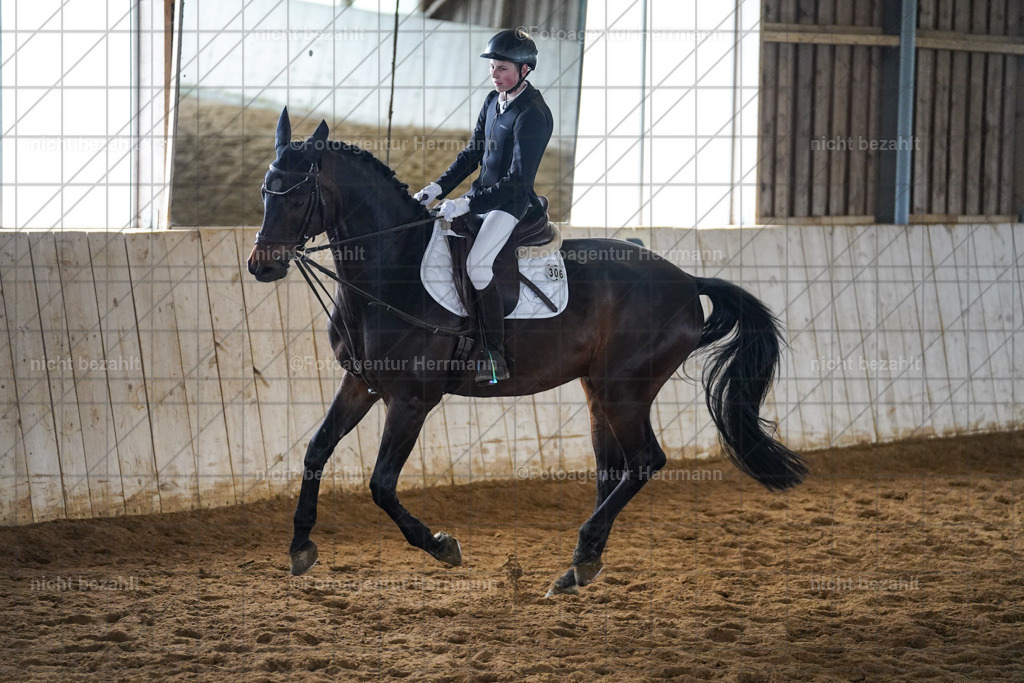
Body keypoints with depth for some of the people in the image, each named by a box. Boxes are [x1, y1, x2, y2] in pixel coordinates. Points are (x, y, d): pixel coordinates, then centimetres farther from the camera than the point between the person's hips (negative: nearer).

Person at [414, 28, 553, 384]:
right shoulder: (494, 101, 7)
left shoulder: (532, 115, -20)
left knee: (476, 263, -27)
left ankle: (494, 358, -23)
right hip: (480, 195, 9)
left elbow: (518, 179, -24)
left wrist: (467, 204, -26)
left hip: (510, 203, -9)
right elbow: (472, 153, 16)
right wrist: (438, 188, 3)